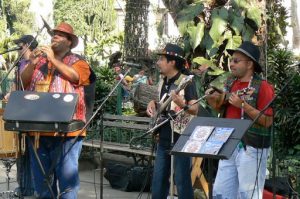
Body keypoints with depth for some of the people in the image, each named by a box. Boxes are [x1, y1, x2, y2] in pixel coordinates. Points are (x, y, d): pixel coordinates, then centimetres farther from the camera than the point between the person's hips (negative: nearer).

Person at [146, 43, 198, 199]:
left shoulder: (186, 82, -12)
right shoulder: (162, 82, 11)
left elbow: (195, 110, -18)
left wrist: (181, 103, -36)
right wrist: (153, 104, 4)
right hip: (163, 139, 8)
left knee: (182, 181, -4)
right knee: (158, 180, 11)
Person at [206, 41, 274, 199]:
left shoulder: (262, 87, -13)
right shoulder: (230, 82, 8)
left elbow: (268, 121, -17)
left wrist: (243, 105, -24)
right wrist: (213, 101, -2)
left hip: (251, 148, -7)